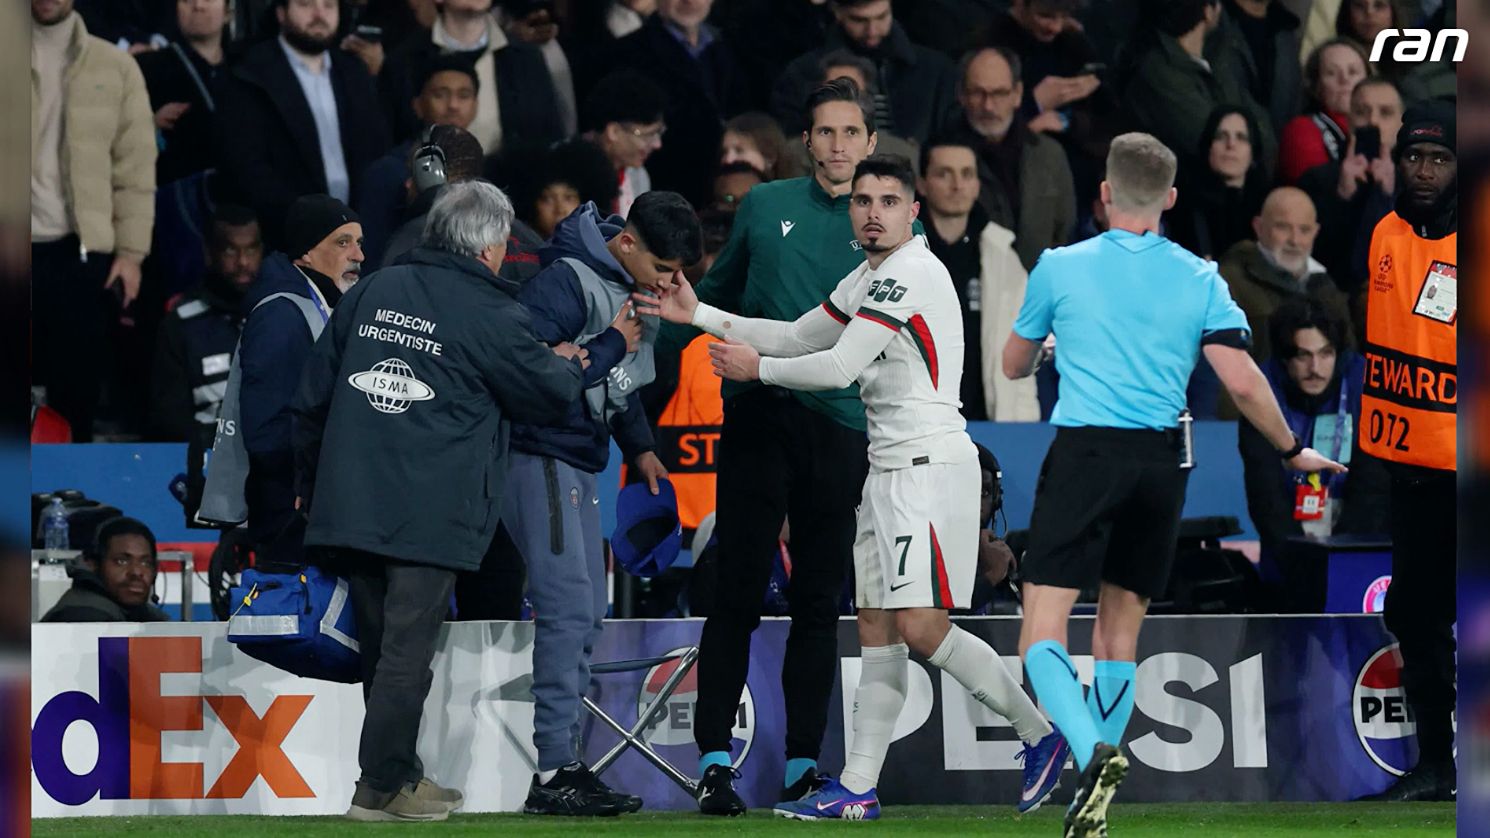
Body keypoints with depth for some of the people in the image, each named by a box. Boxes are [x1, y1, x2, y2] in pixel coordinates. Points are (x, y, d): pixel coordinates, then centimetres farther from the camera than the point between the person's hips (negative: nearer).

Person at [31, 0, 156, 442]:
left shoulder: (114, 67, 7)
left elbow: (136, 166, 6)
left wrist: (131, 252, -1)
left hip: (84, 253, 1)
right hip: (25, 249, -1)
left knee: (77, 388, 4)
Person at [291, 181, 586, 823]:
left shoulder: (374, 291, 12)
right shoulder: (489, 314, -6)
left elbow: (313, 394, 16)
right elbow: (547, 395, 5)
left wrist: (308, 480, 28)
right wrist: (568, 365, 28)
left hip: (349, 503, 6)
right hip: (430, 516, -6)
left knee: (380, 646, 14)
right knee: (407, 651, -3)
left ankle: (400, 775, 22)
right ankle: (382, 787, -3)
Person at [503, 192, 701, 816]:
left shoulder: (641, 295, 11)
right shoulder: (566, 283, -18)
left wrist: (640, 446, 10)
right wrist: (611, 346, -19)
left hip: (580, 468, 10)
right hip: (539, 455, -10)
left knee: (587, 615, 11)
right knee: (568, 606, -15)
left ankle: (565, 762, 17)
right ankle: (553, 771, -14)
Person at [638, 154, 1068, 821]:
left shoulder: (909, 273, -13)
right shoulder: (868, 279, 18)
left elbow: (838, 368, -14)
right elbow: (797, 338, 26)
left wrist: (755, 367, 0)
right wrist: (701, 315, 22)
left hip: (930, 462, -10)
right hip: (888, 467, 10)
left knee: (921, 626, -16)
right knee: (877, 632, 6)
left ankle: (1040, 731, -3)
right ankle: (857, 790, 5)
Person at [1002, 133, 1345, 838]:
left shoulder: (1060, 268, 1)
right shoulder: (1200, 280, 3)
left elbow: (1013, 366, 16)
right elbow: (1243, 383, -3)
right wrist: (1291, 451, 13)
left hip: (1084, 452, -3)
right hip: (1162, 463, 3)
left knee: (1042, 638, -7)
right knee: (1119, 633, 15)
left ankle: (1095, 755, -32)